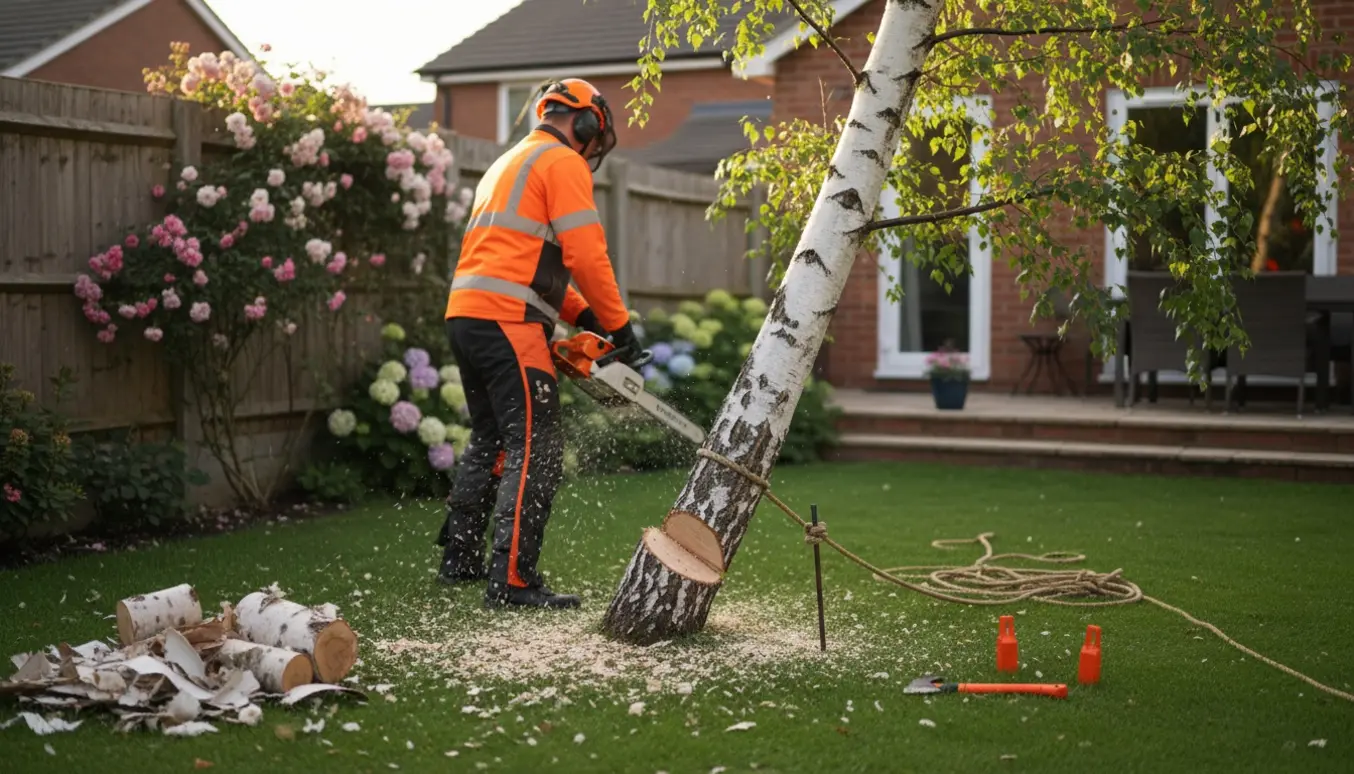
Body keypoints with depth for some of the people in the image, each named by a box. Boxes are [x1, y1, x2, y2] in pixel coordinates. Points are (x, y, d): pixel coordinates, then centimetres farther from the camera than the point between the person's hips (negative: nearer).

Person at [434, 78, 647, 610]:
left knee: (489, 441, 21)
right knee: (535, 449, -10)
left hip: (464, 313, 10)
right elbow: (586, 256, -12)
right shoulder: (563, 163, -2)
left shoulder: (507, 165, 29)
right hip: (508, 320, -10)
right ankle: (513, 581, -16)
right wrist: (619, 327, -5)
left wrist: (583, 317, 16)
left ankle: (459, 560, 29)